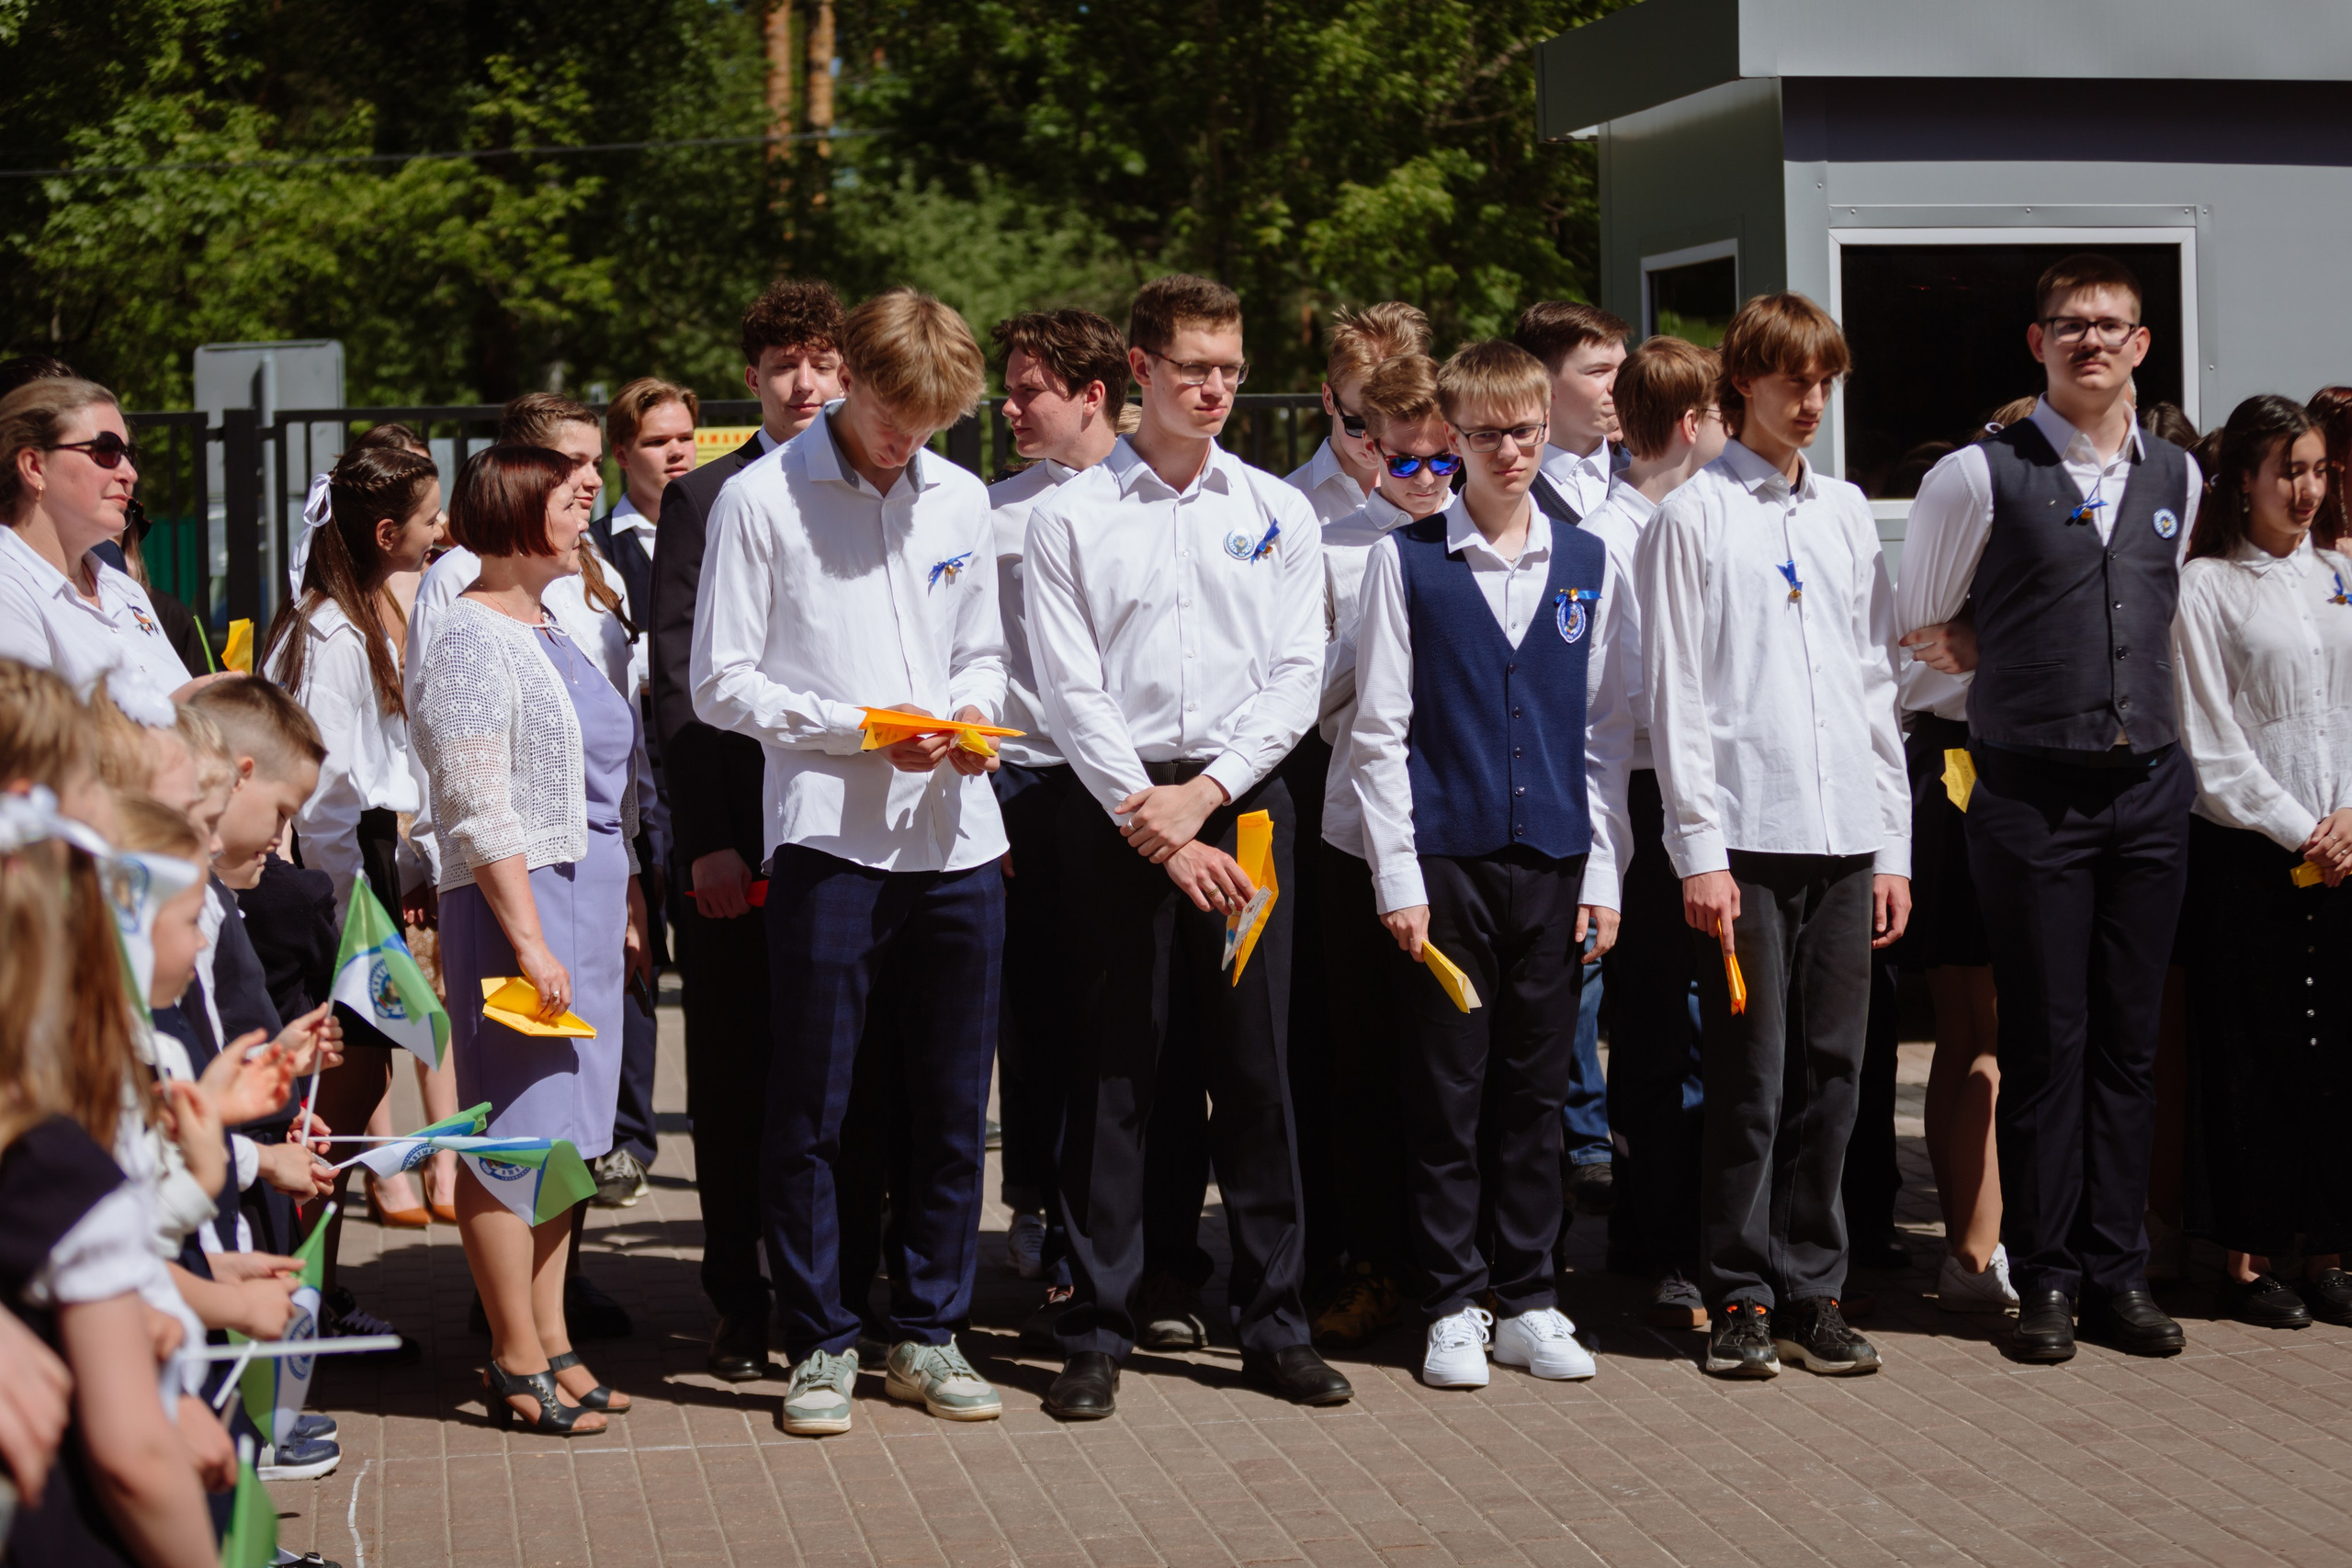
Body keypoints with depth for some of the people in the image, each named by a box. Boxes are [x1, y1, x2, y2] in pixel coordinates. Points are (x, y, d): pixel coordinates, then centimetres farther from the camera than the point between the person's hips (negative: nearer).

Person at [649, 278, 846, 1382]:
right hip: (738, 835, -2)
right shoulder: (704, 500, 3)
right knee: (734, 1075, 5)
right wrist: (706, 837, -11)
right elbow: (680, 678, -2)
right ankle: (741, 1308, 15)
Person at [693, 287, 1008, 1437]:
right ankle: (819, 1343, 11)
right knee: (809, 1106, 0)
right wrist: (857, 727, -14)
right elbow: (721, 686, -4)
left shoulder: (960, 501, 13)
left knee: (952, 1103, 8)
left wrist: (973, 711, 0)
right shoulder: (761, 501, -2)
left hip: (954, 836, 5)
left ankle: (929, 1333, 20)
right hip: (826, 837, -4)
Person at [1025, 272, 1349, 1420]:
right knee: (1114, 1070, 0)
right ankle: (1095, 1333, 7)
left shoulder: (1278, 514, 10)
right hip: (1117, 808, -2)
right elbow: (1071, 691, -3)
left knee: (1255, 1064, 3)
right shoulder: (1070, 517, 3)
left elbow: (1297, 678, 4)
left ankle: (1272, 1322, 12)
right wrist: (1151, 818, -10)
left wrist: (1203, 793, -8)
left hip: (1243, 801, 2)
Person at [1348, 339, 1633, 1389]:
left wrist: (1603, 872, 4)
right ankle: (1454, 1307, 12)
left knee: (1536, 1091, 8)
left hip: (1554, 864, 2)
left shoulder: (1588, 565, 9)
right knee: (1446, 1092, 2)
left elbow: (1607, 734, 10)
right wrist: (1398, 878, -6)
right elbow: (1378, 732, -1)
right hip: (1445, 862, -2)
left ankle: (1528, 1302, 17)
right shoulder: (1407, 561, 0)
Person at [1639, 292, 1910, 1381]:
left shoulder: (1846, 513, 15)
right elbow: (1675, 696, -4)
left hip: (1844, 839, 5)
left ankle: (1811, 1292, 14)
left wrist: (1893, 844, 10)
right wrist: (1699, 851, -10)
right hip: (1744, 837, -4)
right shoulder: (1694, 516, 0)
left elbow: (1878, 682, 16)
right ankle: (1740, 1298, 8)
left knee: (1829, 1076, 6)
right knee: (1749, 1079, -3)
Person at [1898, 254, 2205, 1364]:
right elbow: (1926, 629, 7)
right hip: (2032, 796, -4)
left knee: (2129, 1041, 6)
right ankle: (2045, 1279, 7)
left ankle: (2117, 1273, 13)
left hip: (2148, 785, 4)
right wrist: (2020, 670, 6)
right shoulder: (1982, 475, -3)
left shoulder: (2179, 479, 11)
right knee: (2045, 1041, -2)